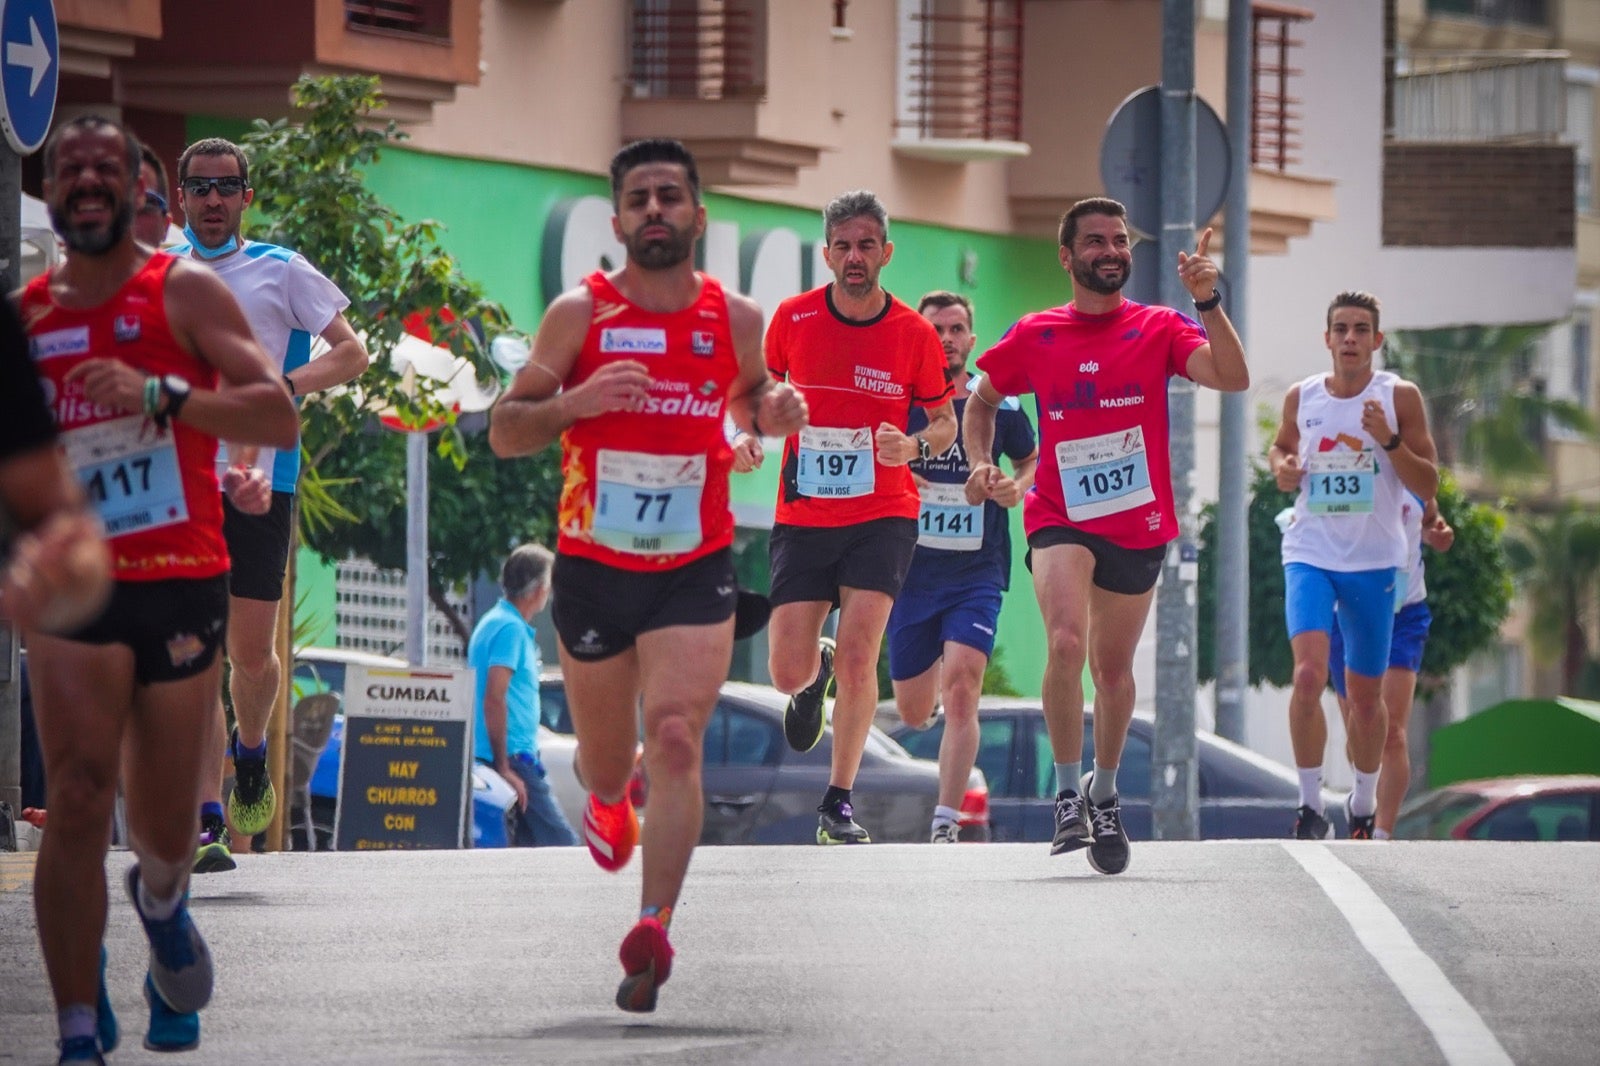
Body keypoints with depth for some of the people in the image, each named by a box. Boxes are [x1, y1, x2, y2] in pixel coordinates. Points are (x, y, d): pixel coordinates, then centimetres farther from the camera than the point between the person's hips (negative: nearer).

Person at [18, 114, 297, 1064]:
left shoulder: (185, 292, -1)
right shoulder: (24, 312, 9)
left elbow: (279, 418, -12)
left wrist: (160, 393, -24)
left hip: (182, 585, -1)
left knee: (165, 826, 10)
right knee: (79, 801, -15)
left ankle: (162, 903, 48)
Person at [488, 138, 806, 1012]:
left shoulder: (735, 318, 1)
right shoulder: (579, 314, -6)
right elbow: (504, 431, -5)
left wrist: (773, 412, -2)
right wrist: (577, 401, -24)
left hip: (694, 571, 0)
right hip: (593, 569, 0)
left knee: (676, 741, -19)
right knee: (606, 757, 14)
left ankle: (653, 932, -24)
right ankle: (607, 798, 53)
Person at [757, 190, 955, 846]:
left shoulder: (914, 334, -4)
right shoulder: (792, 318, -2)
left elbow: (946, 422, 6)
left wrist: (913, 446, -15)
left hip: (882, 516, -2)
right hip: (802, 516, 2)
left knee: (857, 658, -15)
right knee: (787, 672, -2)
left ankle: (837, 807, -3)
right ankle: (815, 675, 38)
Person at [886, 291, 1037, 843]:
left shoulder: (999, 407, 2)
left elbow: (1033, 461, 19)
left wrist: (1017, 488, -3)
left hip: (977, 573, -1)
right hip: (910, 569, 1)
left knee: (961, 687, -20)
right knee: (913, 713, 9)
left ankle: (946, 824, -18)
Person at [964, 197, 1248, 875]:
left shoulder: (1159, 330, 1)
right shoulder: (1035, 336, 3)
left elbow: (1232, 379, -14)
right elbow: (983, 399, 18)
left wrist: (1208, 303, -23)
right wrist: (980, 462, 2)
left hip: (1139, 526, 2)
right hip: (1061, 519, -1)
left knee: (1113, 667, 12)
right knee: (1066, 642, -25)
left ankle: (1104, 793, 34)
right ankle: (1069, 795, -13)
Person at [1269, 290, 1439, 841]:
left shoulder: (1399, 397, -3)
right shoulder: (1301, 397, 3)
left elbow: (1428, 485, -3)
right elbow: (1281, 446, 24)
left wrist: (1390, 440, -19)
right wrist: (1282, 467, 0)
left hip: (1373, 562, 0)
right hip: (1310, 553, 0)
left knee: (1365, 695, 9)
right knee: (1309, 675, -20)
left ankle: (1364, 804, 32)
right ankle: (1310, 806, -12)